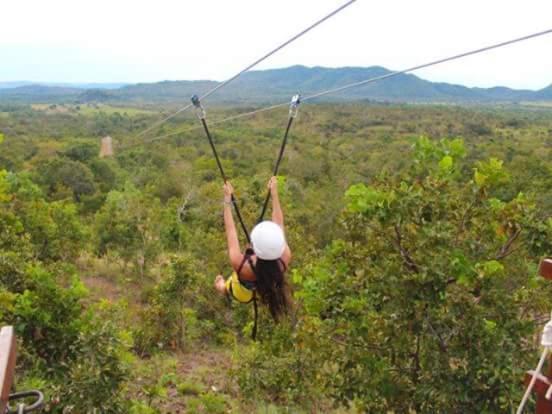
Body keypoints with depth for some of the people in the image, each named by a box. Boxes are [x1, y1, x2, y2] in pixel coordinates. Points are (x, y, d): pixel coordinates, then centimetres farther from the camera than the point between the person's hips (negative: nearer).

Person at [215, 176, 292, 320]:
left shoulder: (239, 264, -46)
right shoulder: (285, 259, -41)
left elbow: (230, 230, -30)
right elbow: (279, 223, -24)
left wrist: (227, 199, -18)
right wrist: (274, 193, -14)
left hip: (244, 293, -1)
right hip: (268, 291, 1)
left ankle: (223, 288, 65)